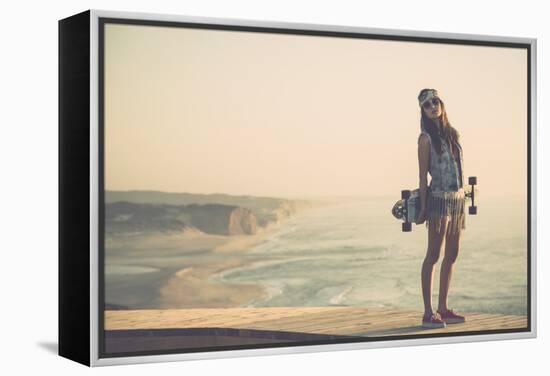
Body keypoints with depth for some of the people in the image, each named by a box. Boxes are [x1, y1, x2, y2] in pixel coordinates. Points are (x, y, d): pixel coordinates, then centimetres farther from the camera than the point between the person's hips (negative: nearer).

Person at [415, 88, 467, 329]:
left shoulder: (452, 133, 14)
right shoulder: (426, 138, -5)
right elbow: (423, 175, -7)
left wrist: (463, 198, 15)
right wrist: (423, 207, -10)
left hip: (458, 199, 7)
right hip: (439, 199, -7)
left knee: (452, 254, 9)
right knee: (433, 255, -7)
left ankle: (443, 309, 16)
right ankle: (428, 313, -6)